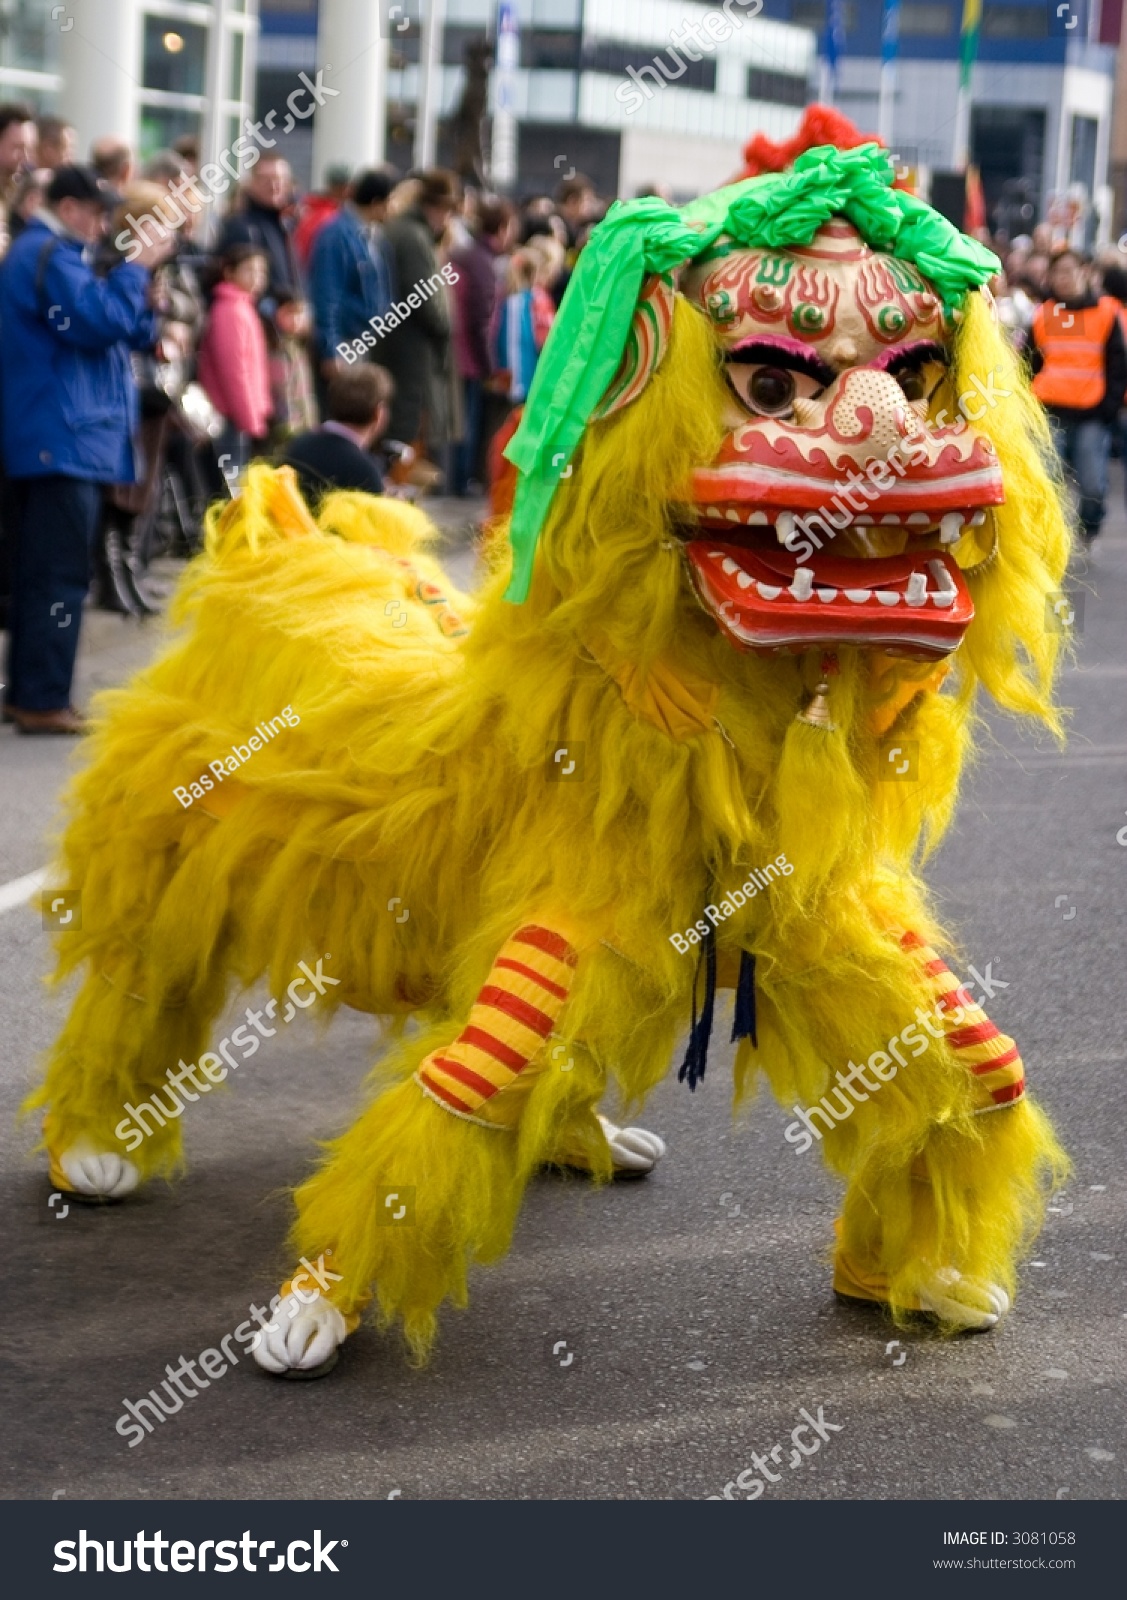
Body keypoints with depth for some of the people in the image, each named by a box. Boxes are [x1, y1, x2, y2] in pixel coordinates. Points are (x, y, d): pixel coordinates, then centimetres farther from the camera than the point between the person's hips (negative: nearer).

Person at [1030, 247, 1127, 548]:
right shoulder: (1042, 314, 10)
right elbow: (1029, 365, 15)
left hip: (1092, 413, -2)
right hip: (1051, 411, 2)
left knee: (1092, 483, -5)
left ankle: (1089, 533, 17)